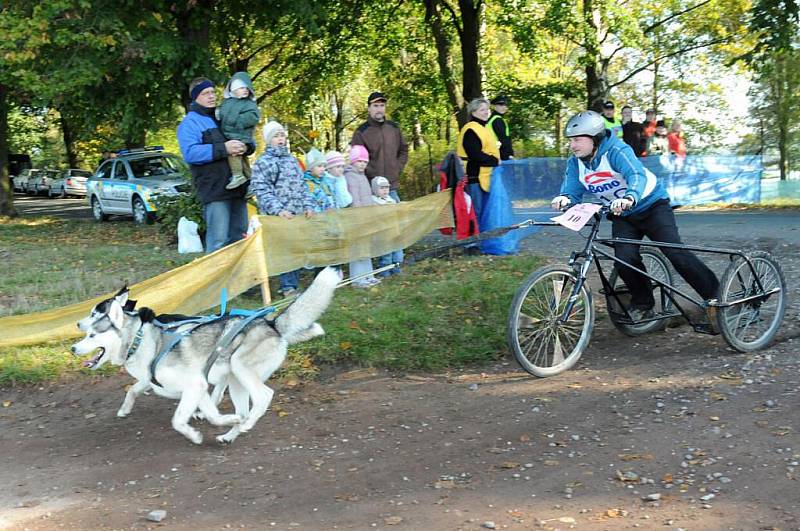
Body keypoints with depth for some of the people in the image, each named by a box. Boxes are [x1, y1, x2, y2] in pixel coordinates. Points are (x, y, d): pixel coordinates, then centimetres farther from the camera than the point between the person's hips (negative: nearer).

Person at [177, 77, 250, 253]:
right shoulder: (190, 122, -1)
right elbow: (190, 153, -16)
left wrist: (245, 147, 0)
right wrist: (223, 149, -22)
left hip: (237, 187, 7)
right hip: (214, 190, -7)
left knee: (239, 237, 13)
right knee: (218, 241, -10)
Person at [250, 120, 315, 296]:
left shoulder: (292, 159, 16)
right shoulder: (262, 162, -3)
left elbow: (302, 185, 19)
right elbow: (262, 191, -10)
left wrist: (308, 205, 6)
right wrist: (278, 210, -20)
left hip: (297, 215, 6)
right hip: (277, 217, -6)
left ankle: (294, 284, 16)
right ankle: (288, 287, -1)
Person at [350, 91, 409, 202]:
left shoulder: (394, 128, 11)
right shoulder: (361, 131, -3)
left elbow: (403, 151, 21)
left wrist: (398, 169, 9)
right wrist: (370, 173, -10)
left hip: (392, 185, 4)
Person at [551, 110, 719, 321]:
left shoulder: (616, 151, -25)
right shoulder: (575, 163, -7)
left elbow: (637, 175, -40)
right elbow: (571, 191, -12)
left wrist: (629, 198, -62)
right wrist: (564, 199, -38)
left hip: (650, 204, -5)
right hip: (622, 216, 5)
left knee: (675, 252, -18)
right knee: (624, 261, -18)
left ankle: (715, 294, -5)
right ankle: (642, 303, 5)